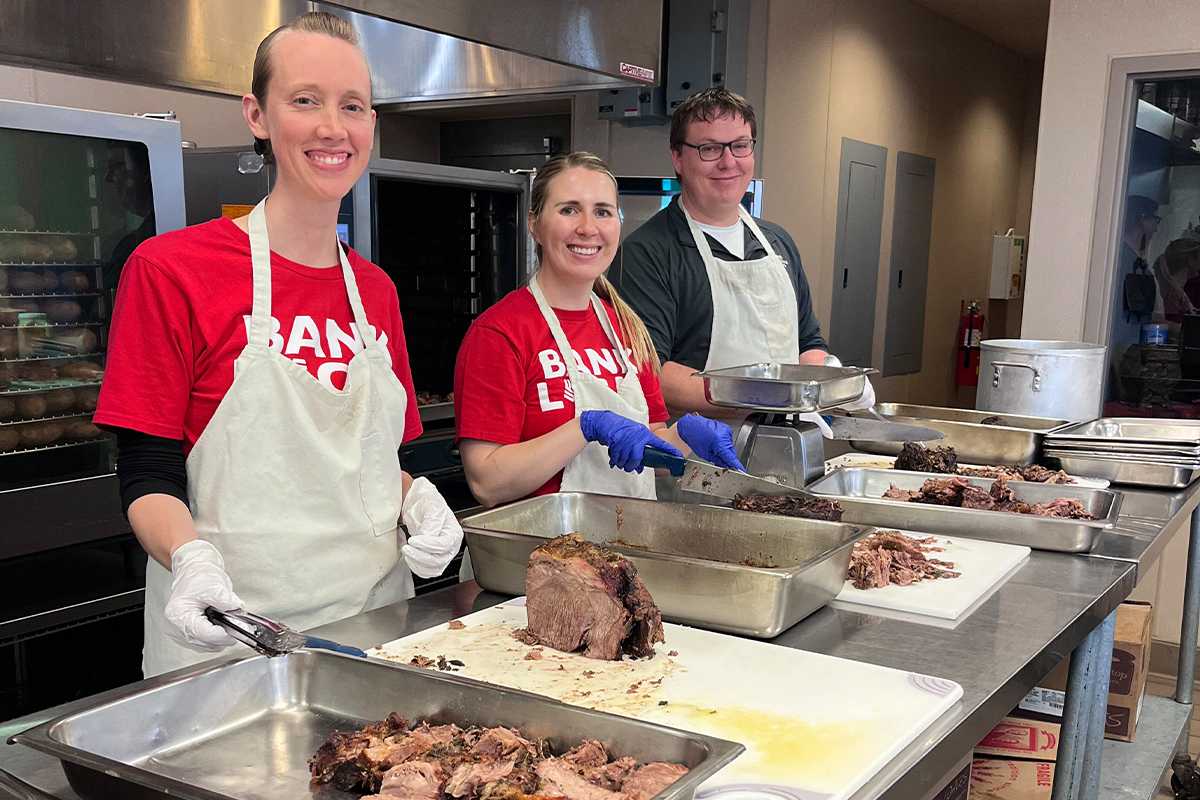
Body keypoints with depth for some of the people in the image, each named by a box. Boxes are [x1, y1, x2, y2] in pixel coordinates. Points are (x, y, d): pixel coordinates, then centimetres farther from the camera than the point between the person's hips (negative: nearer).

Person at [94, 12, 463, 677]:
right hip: (232, 635, -4)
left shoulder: (376, 291, 8)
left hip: (374, 617, 5)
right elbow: (147, 477, -7)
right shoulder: (170, 270, -8)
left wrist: (418, 499, -4)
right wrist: (192, 559, -25)